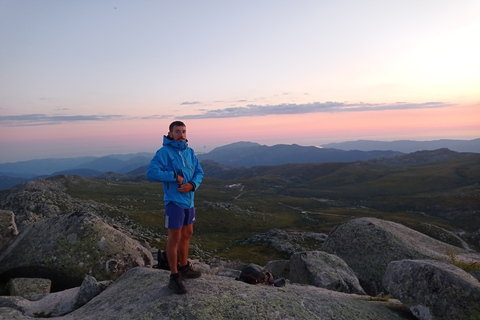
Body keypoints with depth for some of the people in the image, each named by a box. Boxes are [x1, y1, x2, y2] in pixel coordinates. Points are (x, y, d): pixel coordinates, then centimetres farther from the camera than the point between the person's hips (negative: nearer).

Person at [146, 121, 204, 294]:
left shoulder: (189, 151, 6)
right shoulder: (164, 152, -13)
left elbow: (199, 172, 5)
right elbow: (151, 173, -23)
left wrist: (192, 185, -14)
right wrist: (175, 177, -21)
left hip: (189, 200, 7)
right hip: (174, 201, -7)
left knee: (187, 234, 18)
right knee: (174, 238, 0)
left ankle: (184, 268, 36)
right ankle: (174, 278, 12)